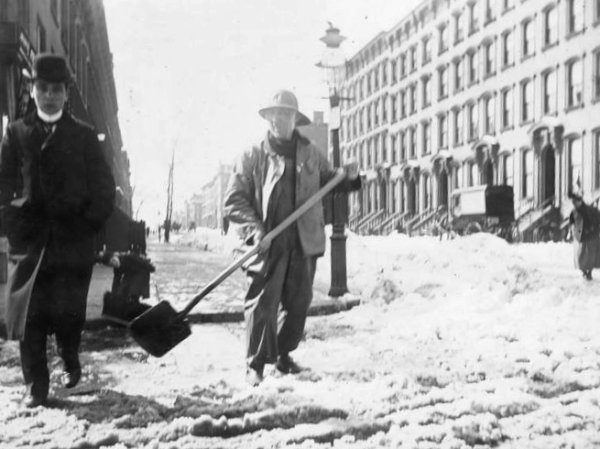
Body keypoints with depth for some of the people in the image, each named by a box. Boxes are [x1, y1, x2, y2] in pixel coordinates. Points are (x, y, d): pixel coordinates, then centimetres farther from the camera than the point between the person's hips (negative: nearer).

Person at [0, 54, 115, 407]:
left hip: (74, 240, -1)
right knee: (31, 312, -4)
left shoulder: (84, 136, 8)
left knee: (69, 311, -4)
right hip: (31, 239, 1)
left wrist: (88, 225, -3)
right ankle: (36, 385, 7)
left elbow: (104, 188, 7)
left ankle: (70, 359, 25)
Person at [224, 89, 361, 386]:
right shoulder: (253, 156, 0)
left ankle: (283, 354, 29)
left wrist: (349, 178, 2)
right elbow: (233, 200, -3)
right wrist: (254, 231, -16)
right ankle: (255, 365, 1)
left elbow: (328, 181, 24)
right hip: (268, 245, -4)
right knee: (262, 303, -7)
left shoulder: (310, 154, 11)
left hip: (304, 242, 4)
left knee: (298, 303, 11)